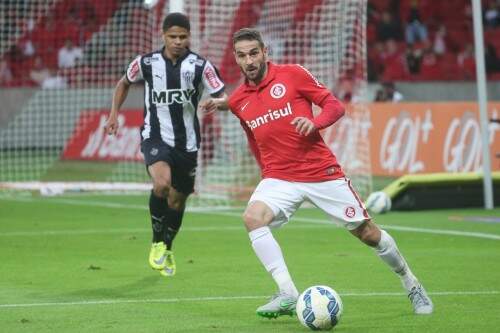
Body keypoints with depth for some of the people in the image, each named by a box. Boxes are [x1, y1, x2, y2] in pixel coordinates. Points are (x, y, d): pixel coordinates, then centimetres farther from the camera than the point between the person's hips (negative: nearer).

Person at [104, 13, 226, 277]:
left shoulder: (200, 66, -7)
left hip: (187, 143, 2)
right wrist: (114, 114, 10)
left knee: (177, 200, 13)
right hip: (155, 137, -2)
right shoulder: (146, 63, -3)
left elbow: (223, 98, -12)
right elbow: (124, 83, 17)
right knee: (162, 183, -29)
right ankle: (157, 242, -7)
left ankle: (166, 250, 40)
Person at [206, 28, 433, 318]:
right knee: (253, 217, -28)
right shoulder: (238, 101, 6)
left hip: (323, 172, -2)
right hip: (280, 179, 2)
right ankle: (288, 295, -27)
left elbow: (335, 106, -4)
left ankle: (411, 284, 27)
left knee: (367, 232, 3)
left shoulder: (292, 74, -5)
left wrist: (315, 122, -23)